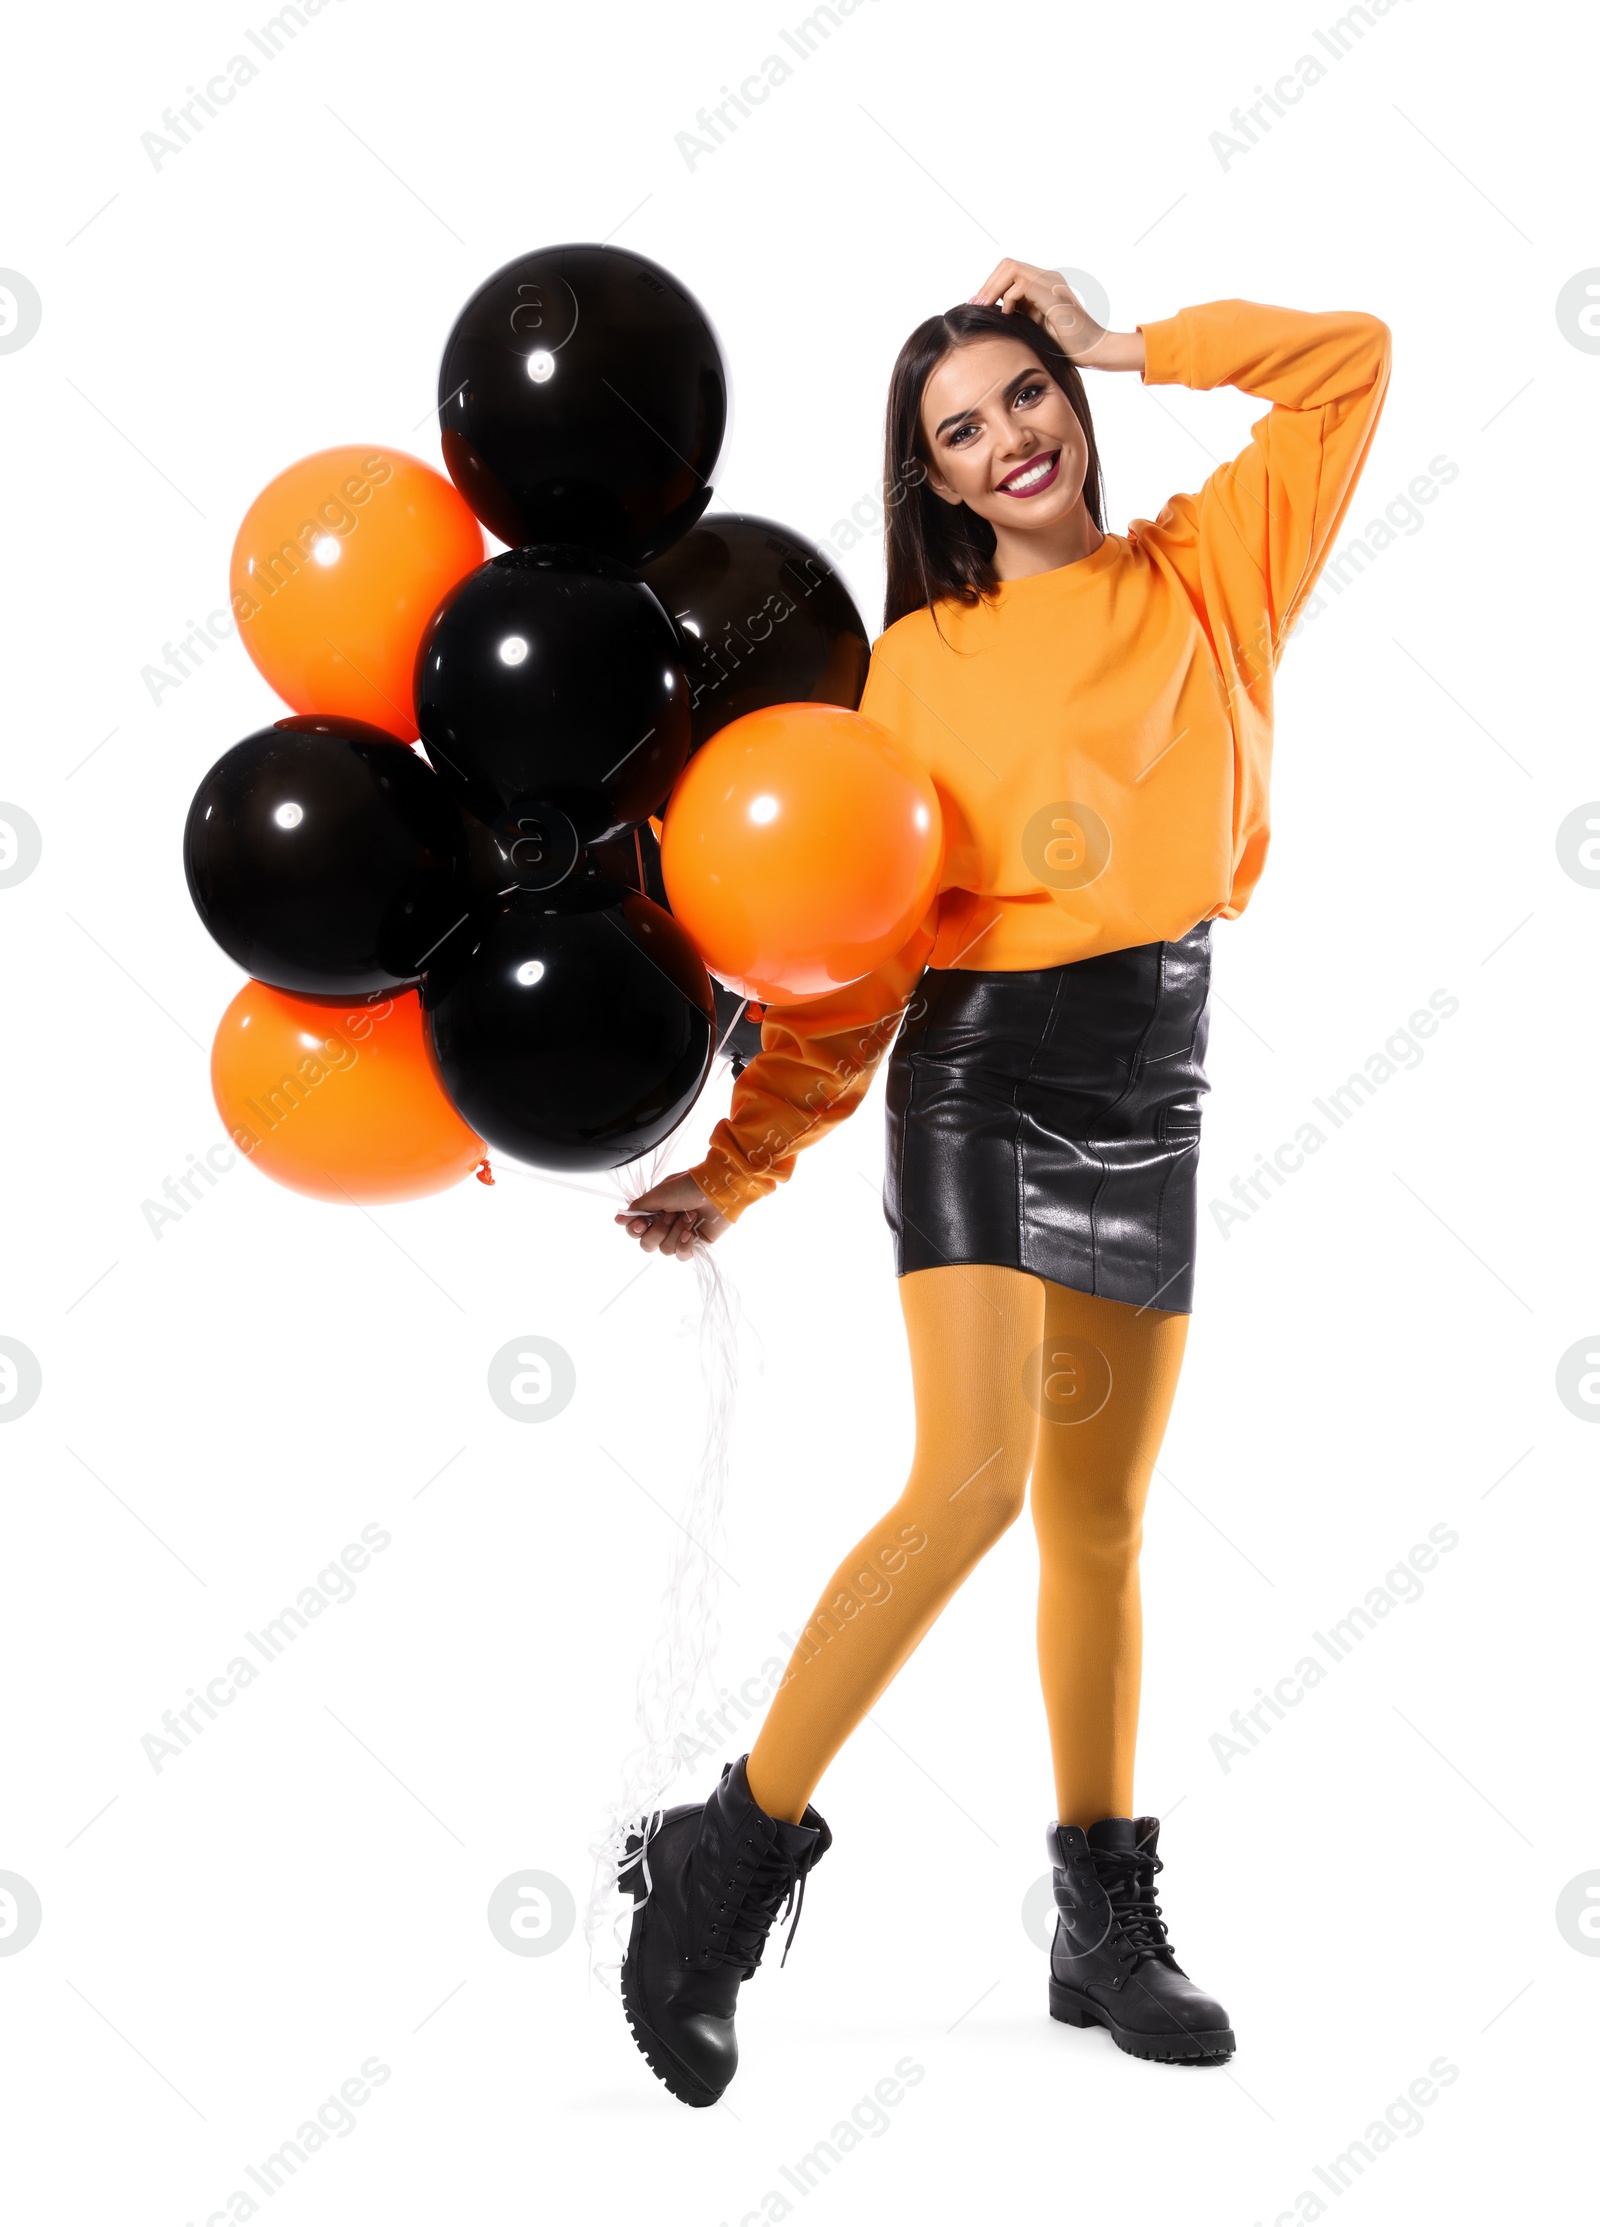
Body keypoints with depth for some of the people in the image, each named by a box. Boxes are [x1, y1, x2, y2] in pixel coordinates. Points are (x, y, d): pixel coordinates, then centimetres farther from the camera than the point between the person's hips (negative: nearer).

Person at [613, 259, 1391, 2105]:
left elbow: (1353, 357, 8)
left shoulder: (1205, 578, 9)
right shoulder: (918, 663, 1)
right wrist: (739, 1165, -5)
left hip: (1152, 1093, 3)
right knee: (973, 1481, -18)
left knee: (1099, 1521, 9)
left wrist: (1120, 343, 6)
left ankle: (1105, 1922, 19)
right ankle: (728, 1864, -7)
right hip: (980, 1078, -3)